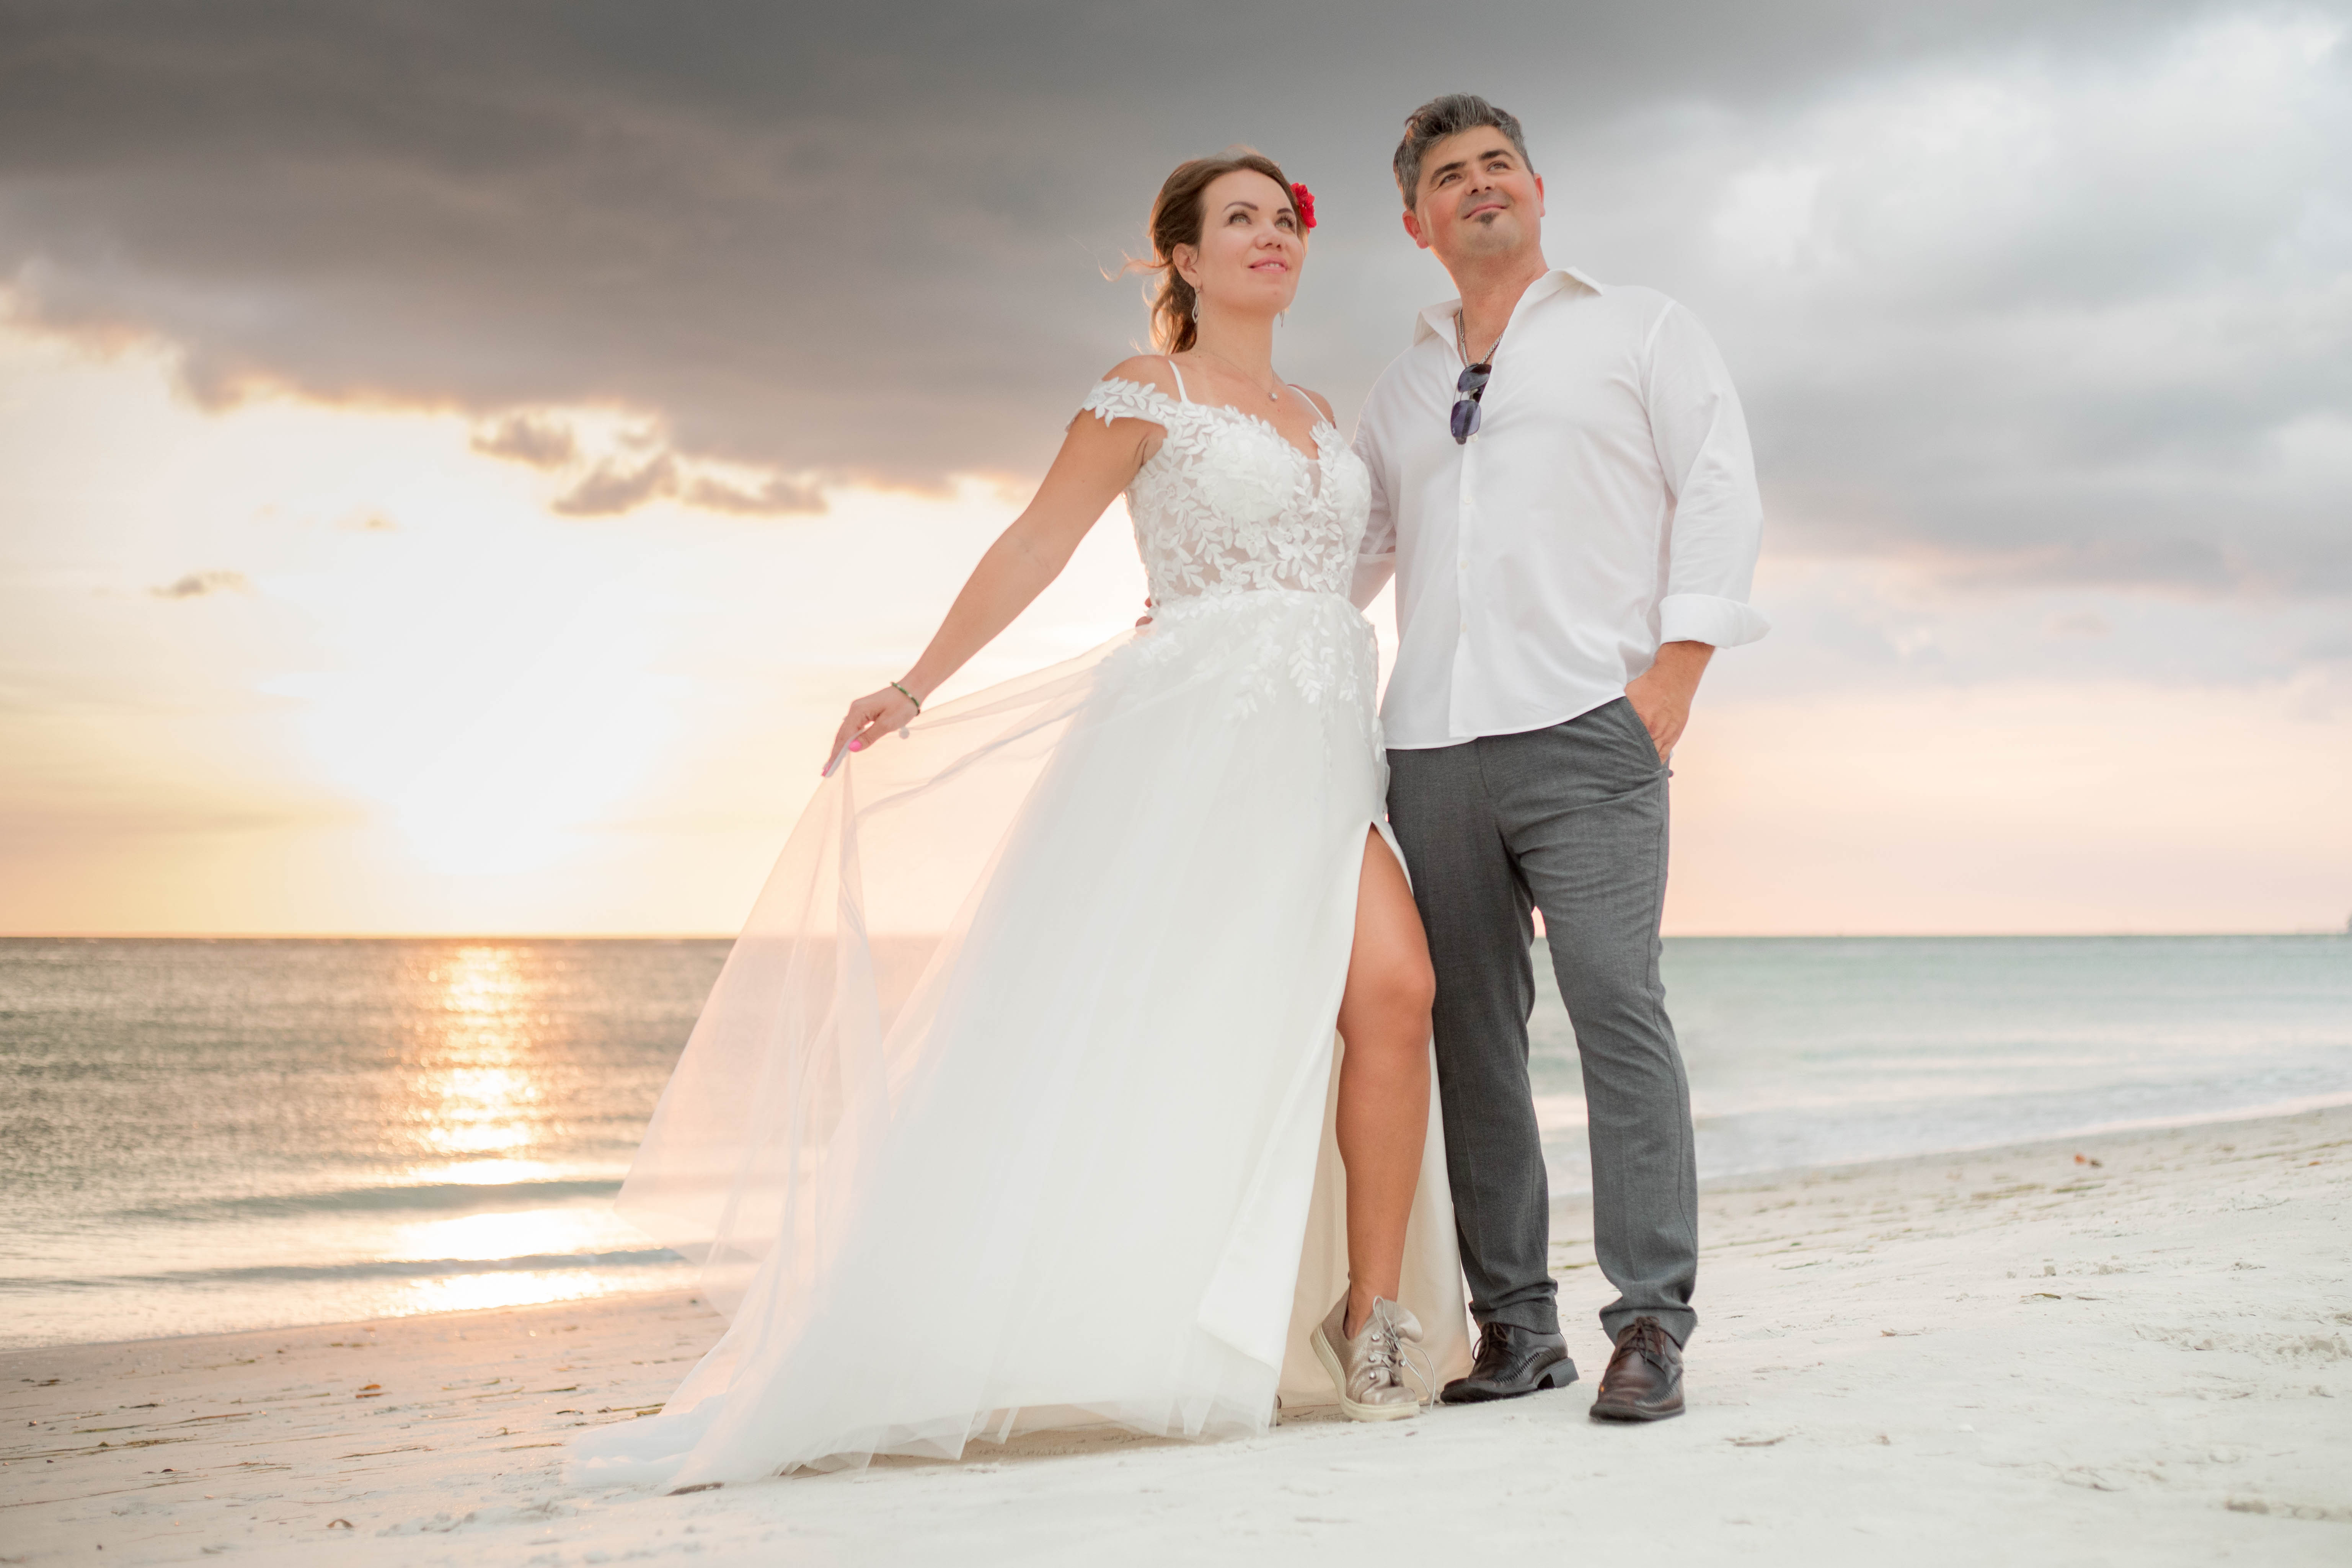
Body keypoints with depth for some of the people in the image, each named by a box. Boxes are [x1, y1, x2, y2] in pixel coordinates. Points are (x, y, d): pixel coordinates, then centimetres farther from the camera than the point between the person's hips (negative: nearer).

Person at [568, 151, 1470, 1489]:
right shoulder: (1149, 394, 5)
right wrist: (913, 692, -4)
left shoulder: (1319, 415, 22)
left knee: (1394, 985, -17)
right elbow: (1035, 549, 2)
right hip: (1194, 728, -5)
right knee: (1107, 1014, -13)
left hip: (1325, 747, 6)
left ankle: (1373, 1319, -7)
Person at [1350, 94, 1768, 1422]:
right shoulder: (1403, 390, 25)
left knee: (1616, 1001, -15)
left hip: (1584, 726, -4)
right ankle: (1515, 1325, 8)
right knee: (1473, 1030, 2)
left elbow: (1721, 489, 4)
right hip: (1430, 747, 5)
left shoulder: (1639, 329, 14)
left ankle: (1653, 1325, -13)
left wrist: (1674, 667, -8)